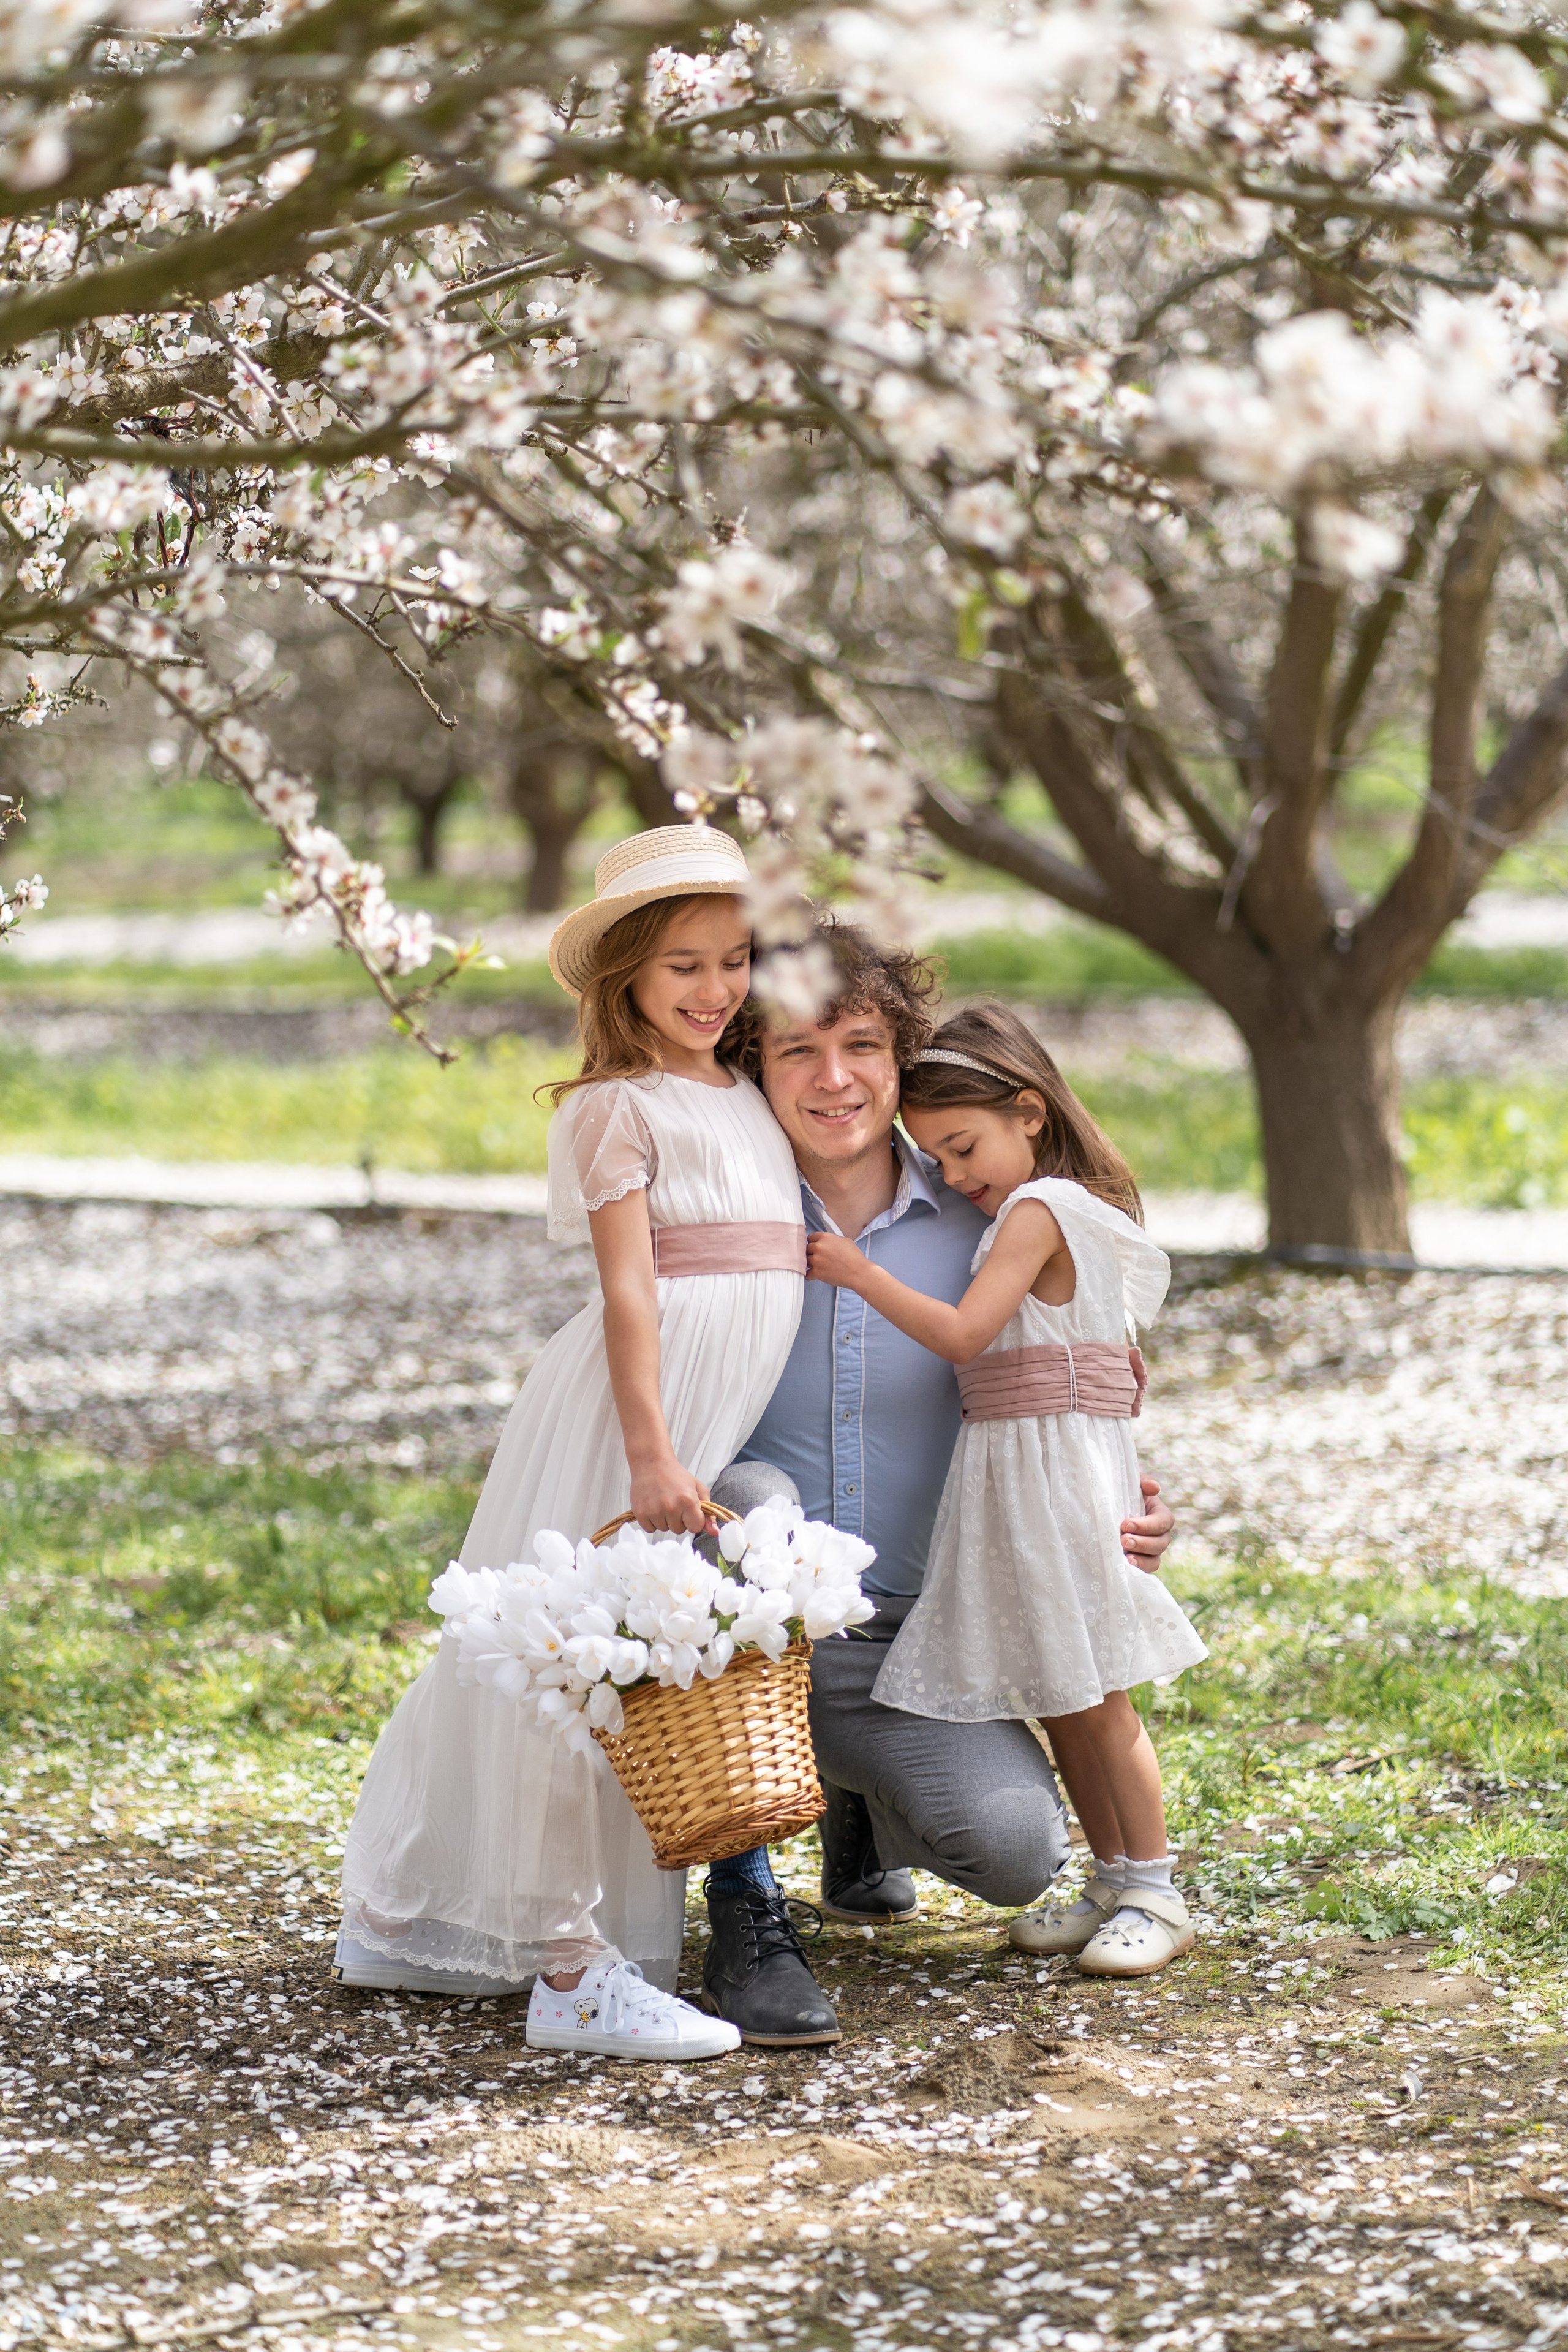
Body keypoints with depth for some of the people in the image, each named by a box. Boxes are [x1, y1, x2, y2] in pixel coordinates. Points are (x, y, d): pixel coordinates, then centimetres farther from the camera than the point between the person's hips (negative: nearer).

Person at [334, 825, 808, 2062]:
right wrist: (652, 1453, -23)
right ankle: (570, 1964, -9)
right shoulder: (617, 1107, -5)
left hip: (733, 1403, 8)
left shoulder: (752, 1096, 18)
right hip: (645, 1397, -8)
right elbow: (628, 1288, -14)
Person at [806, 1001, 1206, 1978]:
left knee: (1095, 1699, -6)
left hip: (1059, 1471, -10)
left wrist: (857, 1271, -15)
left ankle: (1154, 1892, 0)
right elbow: (1125, 1358, 22)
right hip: (1011, 1473, 10)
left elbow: (962, 1333, -21)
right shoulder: (1078, 1211, 16)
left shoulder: (1036, 1210, -14)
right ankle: (1114, 1884, 18)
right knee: (1058, 1703, 11)